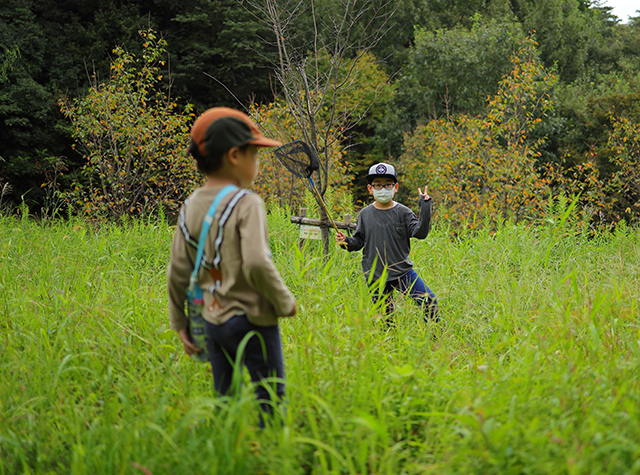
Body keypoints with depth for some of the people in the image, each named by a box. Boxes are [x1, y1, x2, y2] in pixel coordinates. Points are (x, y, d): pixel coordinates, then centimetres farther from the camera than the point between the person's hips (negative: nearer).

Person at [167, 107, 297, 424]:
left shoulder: (190, 207, 5)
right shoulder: (247, 204, -15)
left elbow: (177, 272, 8)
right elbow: (256, 264, -27)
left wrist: (180, 323, 18)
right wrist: (285, 302, -12)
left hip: (212, 321, 7)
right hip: (252, 320, -7)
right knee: (270, 399, 4)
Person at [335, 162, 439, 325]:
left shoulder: (403, 212, -1)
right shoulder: (365, 214, 4)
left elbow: (420, 233, -12)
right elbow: (359, 241, 10)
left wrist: (425, 208, -19)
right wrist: (346, 241, -10)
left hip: (403, 272, -1)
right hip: (376, 277, 1)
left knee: (429, 301, -13)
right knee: (385, 316, 6)